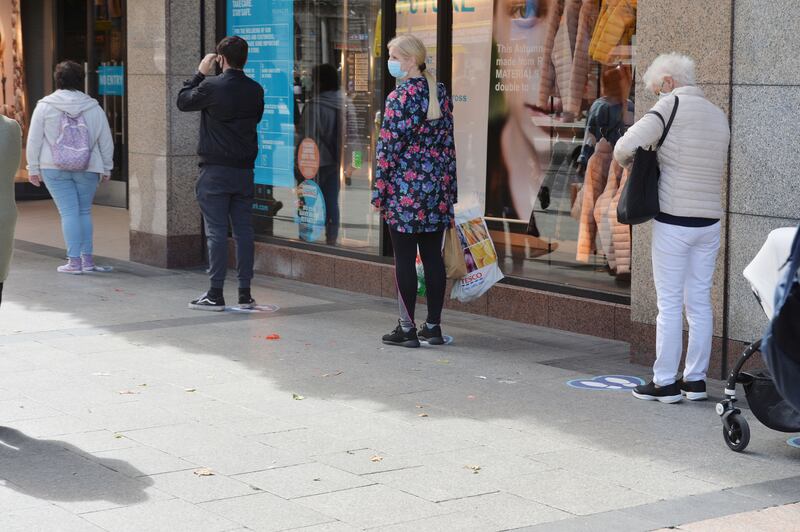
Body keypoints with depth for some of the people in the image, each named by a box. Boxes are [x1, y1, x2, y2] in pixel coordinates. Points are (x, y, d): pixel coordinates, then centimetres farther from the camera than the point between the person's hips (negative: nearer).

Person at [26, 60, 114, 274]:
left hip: (55, 169, -2)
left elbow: (34, 140, -2)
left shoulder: (45, 106, -3)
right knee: (85, 212, 12)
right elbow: (106, 141, 6)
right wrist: (106, 168, 15)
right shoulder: (94, 108, 2)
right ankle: (87, 259, 12)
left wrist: (33, 168, 6)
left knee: (68, 212, 0)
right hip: (88, 169, 2)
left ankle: (74, 261, -4)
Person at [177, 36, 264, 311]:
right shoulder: (255, 90, 3)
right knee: (244, 231, 7)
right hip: (245, 169, 5)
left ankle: (216, 294, -2)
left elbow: (183, 101, 4)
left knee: (216, 232, -3)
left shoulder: (211, 86, -12)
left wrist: (200, 73, 11)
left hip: (215, 170, -4)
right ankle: (245, 293, 10)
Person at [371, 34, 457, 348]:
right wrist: (449, 188, 17)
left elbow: (389, 148, -12)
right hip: (437, 189, 6)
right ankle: (433, 326, 14)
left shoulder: (399, 98, -12)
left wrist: (379, 192, -6)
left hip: (405, 190, -6)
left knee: (404, 259, 0)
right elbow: (448, 142, 12)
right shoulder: (441, 93, 8)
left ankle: (407, 328, 4)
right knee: (433, 256, 10)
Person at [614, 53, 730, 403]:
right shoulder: (719, 116, 11)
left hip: (673, 222, -6)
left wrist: (630, 163, 3)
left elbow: (625, 147, -19)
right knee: (699, 301, 11)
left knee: (669, 303, 0)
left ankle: (665, 382, 4)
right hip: (709, 220, 6)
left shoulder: (672, 105, -9)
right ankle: (695, 380, 16)